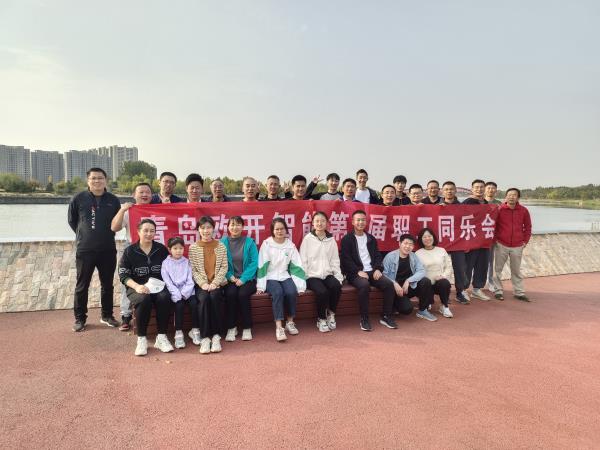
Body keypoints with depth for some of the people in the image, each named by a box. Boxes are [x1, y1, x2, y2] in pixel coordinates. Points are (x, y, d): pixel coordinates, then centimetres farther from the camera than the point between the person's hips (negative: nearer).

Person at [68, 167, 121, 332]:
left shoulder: (113, 200, 0)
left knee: (107, 285, 12)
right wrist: (84, 235, 10)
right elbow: (71, 221, 8)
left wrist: (107, 235, 7)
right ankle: (80, 318, 21)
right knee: (82, 285, 7)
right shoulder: (78, 198, -4)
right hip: (84, 250, -1)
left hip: (108, 250, 2)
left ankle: (107, 315, 27)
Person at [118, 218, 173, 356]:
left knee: (164, 298, -32)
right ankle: (141, 339, -21)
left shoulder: (161, 249, 8)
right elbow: (123, 275, -2)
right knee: (144, 300, -35)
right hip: (138, 287, -1)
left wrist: (165, 284, -7)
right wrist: (137, 286, -19)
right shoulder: (130, 251, 3)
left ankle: (161, 337, -22)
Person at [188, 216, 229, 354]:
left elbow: (224, 267, 1)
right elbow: (193, 270, 0)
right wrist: (203, 284, -13)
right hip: (201, 284, 0)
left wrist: (215, 283, -12)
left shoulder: (221, 246, 7)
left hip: (217, 283, 0)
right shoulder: (193, 247, 6)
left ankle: (216, 336, -23)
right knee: (204, 298, -30)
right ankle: (205, 338, -26)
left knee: (214, 296, -31)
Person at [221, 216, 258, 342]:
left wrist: (243, 279, -14)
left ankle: (247, 328, -12)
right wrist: (230, 276, -13)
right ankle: (231, 328, -13)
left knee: (243, 294, -28)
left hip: (248, 278, -1)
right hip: (231, 279, 1)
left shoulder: (249, 242, 1)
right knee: (230, 293, -28)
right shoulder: (223, 242, 5)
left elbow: (254, 262, -4)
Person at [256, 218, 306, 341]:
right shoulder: (266, 244, -2)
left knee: (292, 292, -27)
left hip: (285, 276, 3)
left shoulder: (290, 245, 6)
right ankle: (279, 327, -29)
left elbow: (296, 265, 4)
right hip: (270, 277, -2)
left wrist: (300, 285, -4)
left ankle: (290, 322, -7)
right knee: (278, 293, -32)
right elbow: (262, 265, -6)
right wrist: (260, 285, -12)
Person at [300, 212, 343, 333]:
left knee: (336, 286, -28)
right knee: (322, 292, -30)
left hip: (328, 274, 3)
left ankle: (331, 314, -5)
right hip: (312, 275, -3)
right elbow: (303, 261, 1)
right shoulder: (307, 239, 2)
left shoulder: (331, 239, 10)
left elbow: (335, 260, 12)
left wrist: (339, 276, 1)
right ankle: (321, 319, -4)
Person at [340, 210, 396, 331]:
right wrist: (358, 271, -17)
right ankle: (364, 319, -22)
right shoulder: (346, 239, 4)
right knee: (364, 285, -36)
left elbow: (378, 256, 16)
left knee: (389, 284, -21)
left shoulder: (371, 239, 20)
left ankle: (386, 316, -7)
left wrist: (378, 269, -5)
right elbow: (346, 259, -5)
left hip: (372, 271, 5)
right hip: (356, 273, -5)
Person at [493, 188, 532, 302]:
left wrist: (525, 241, 5)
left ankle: (519, 292, 21)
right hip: (501, 245, -2)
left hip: (517, 246, 2)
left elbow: (527, 227, 11)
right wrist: (495, 239, -1)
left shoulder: (524, 210, 1)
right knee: (498, 269, 3)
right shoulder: (499, 209, -5)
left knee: (516, 270, 12)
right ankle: (498, 291, 14)